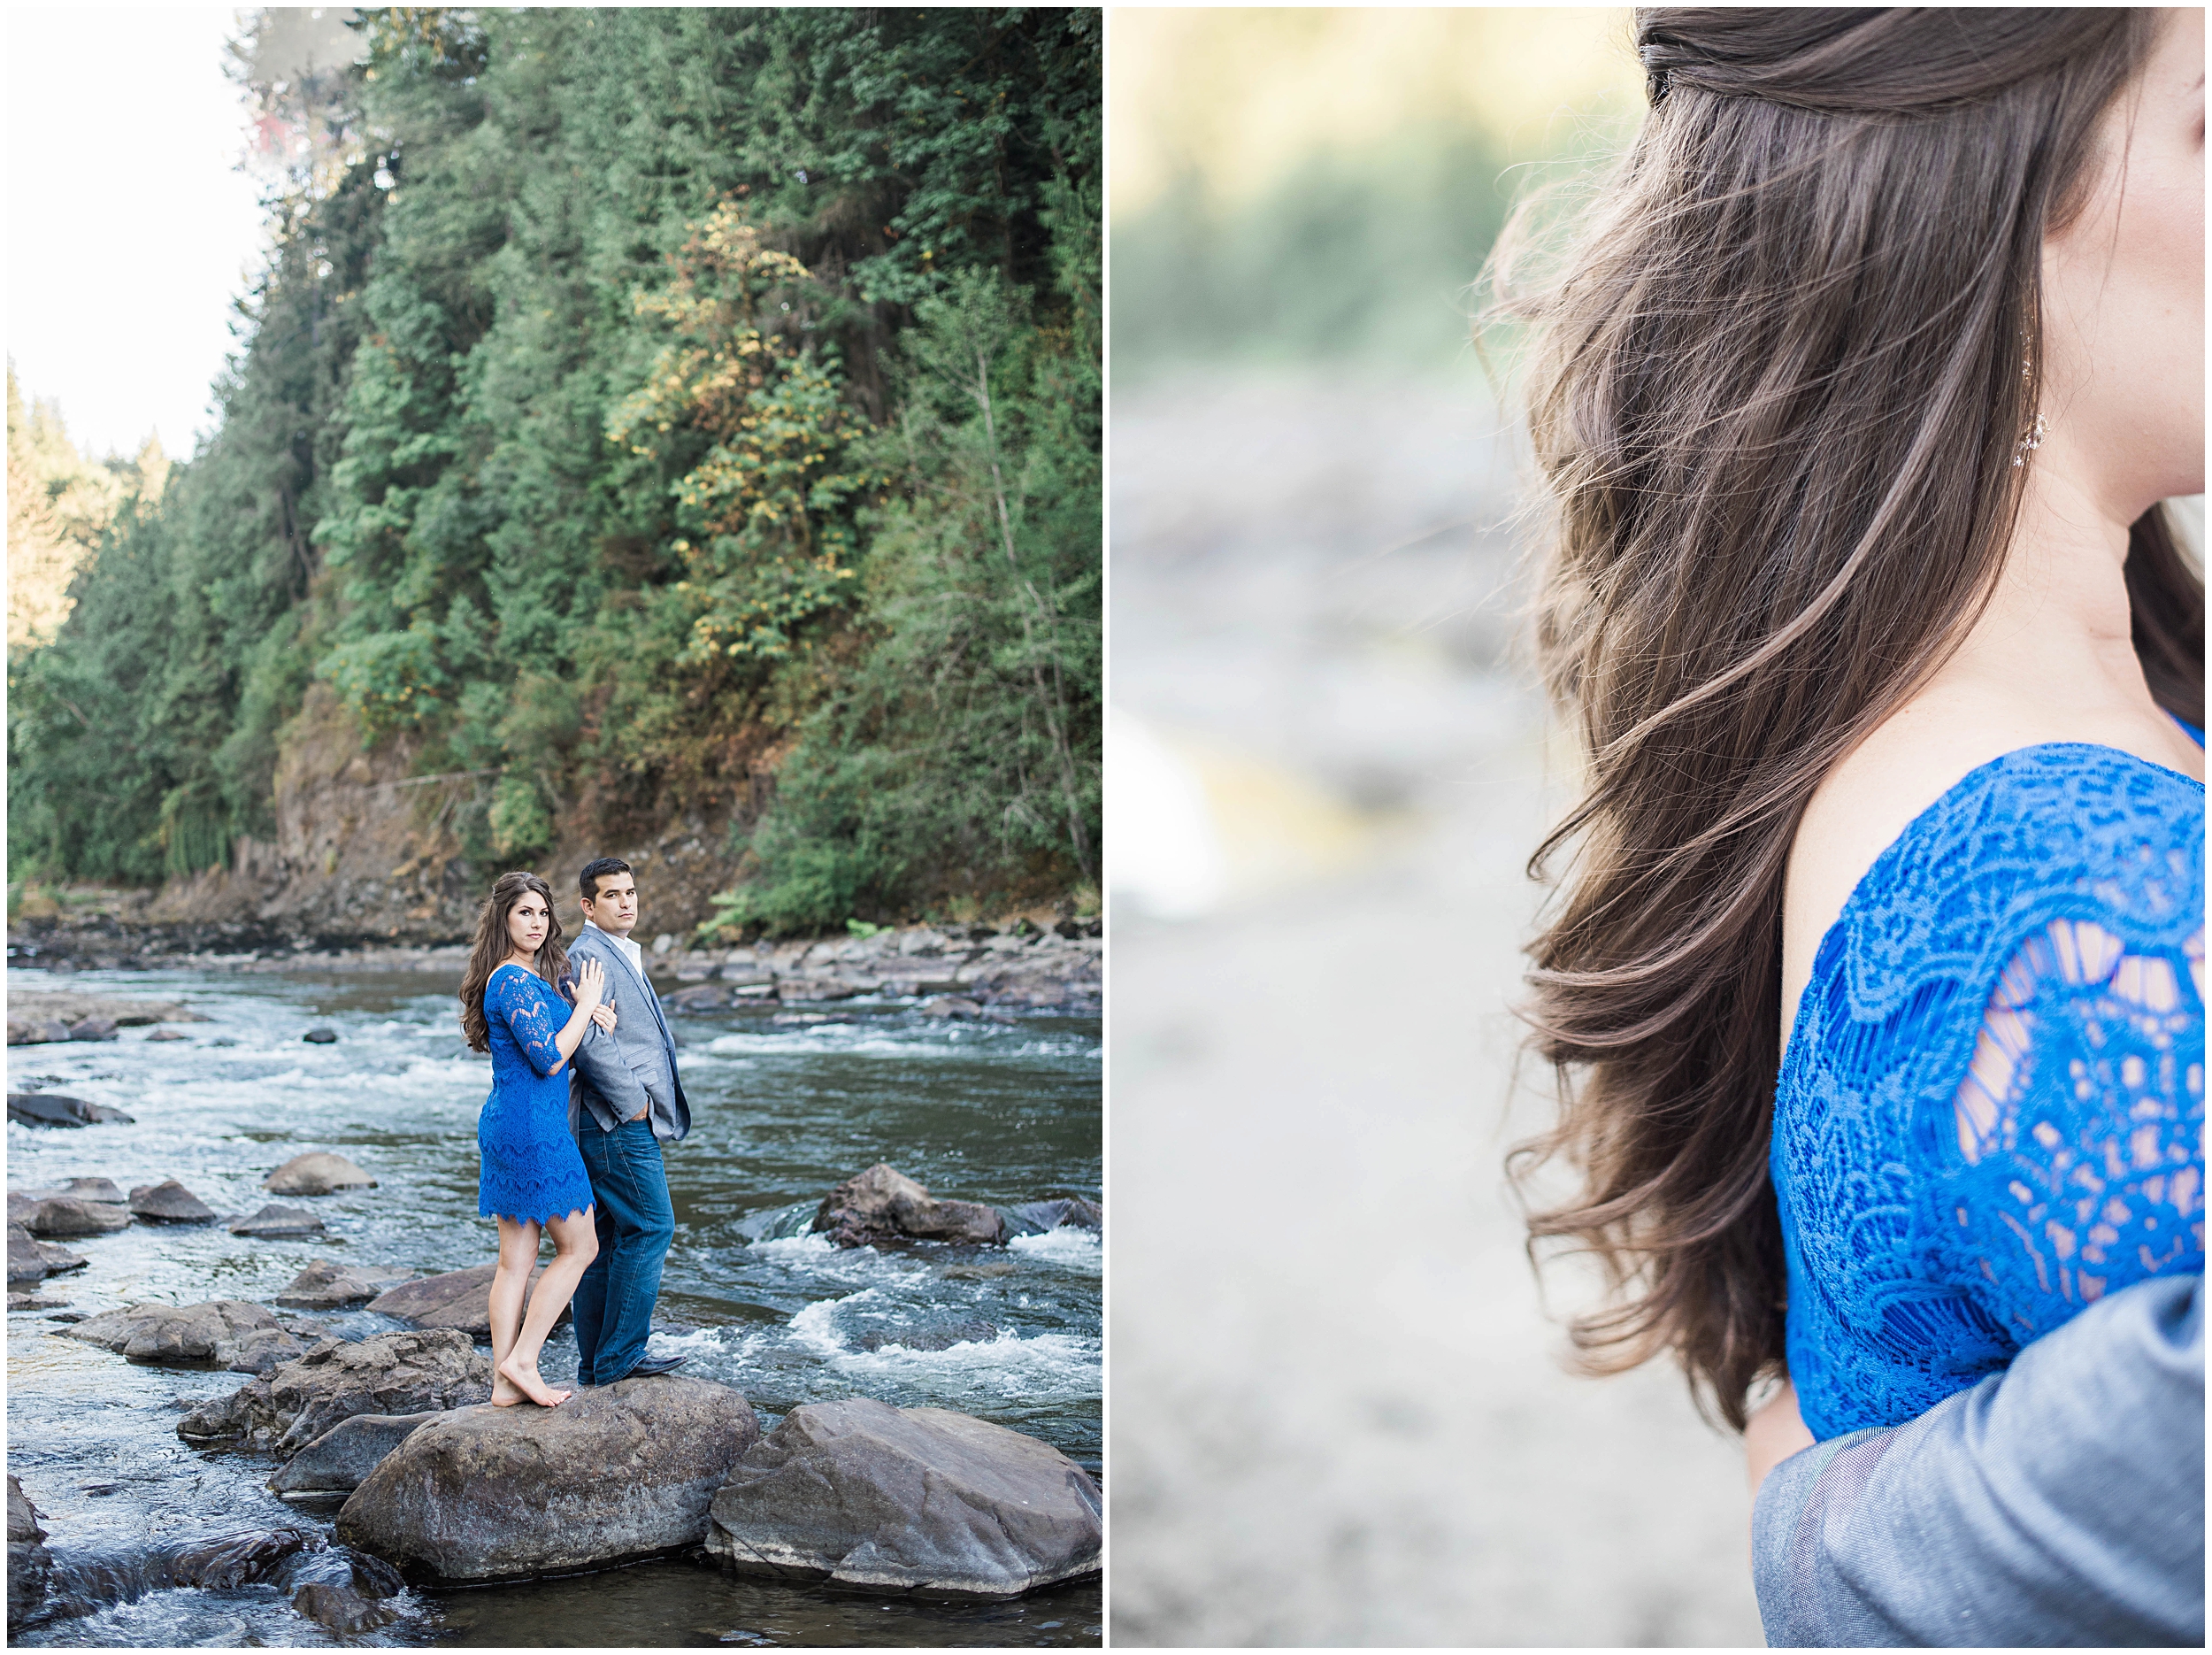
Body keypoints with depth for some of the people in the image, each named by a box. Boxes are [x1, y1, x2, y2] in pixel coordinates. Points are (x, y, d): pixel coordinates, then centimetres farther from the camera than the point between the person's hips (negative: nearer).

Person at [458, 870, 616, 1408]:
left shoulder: (522, 977, 15)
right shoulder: (516, 982, -16)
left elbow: (550, 1035, 26)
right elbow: (549, 1058, -19)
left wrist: (587, 1011, 6)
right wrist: (586, 1005, -9)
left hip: (506, 1122, 10)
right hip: (532, 1126, -10)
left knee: (515, 1258, 9)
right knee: (579, 1246, 1)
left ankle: (504, 1383, 11)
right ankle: (522, 1361, 0)